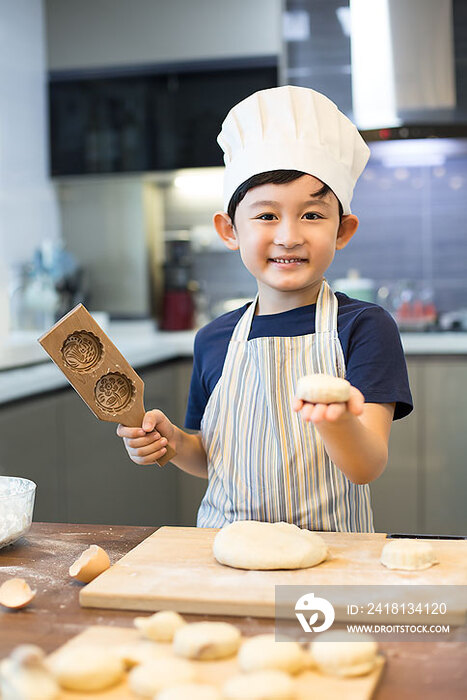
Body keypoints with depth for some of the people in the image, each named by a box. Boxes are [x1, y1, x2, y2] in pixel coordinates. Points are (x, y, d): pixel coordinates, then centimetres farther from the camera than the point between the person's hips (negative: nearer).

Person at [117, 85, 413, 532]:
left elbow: (368, 468, -15)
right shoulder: (215, 340, 4)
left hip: (329, 551, -3)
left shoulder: (364, 327, -6)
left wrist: (335, 419, -35)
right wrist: (172, 443, -3)